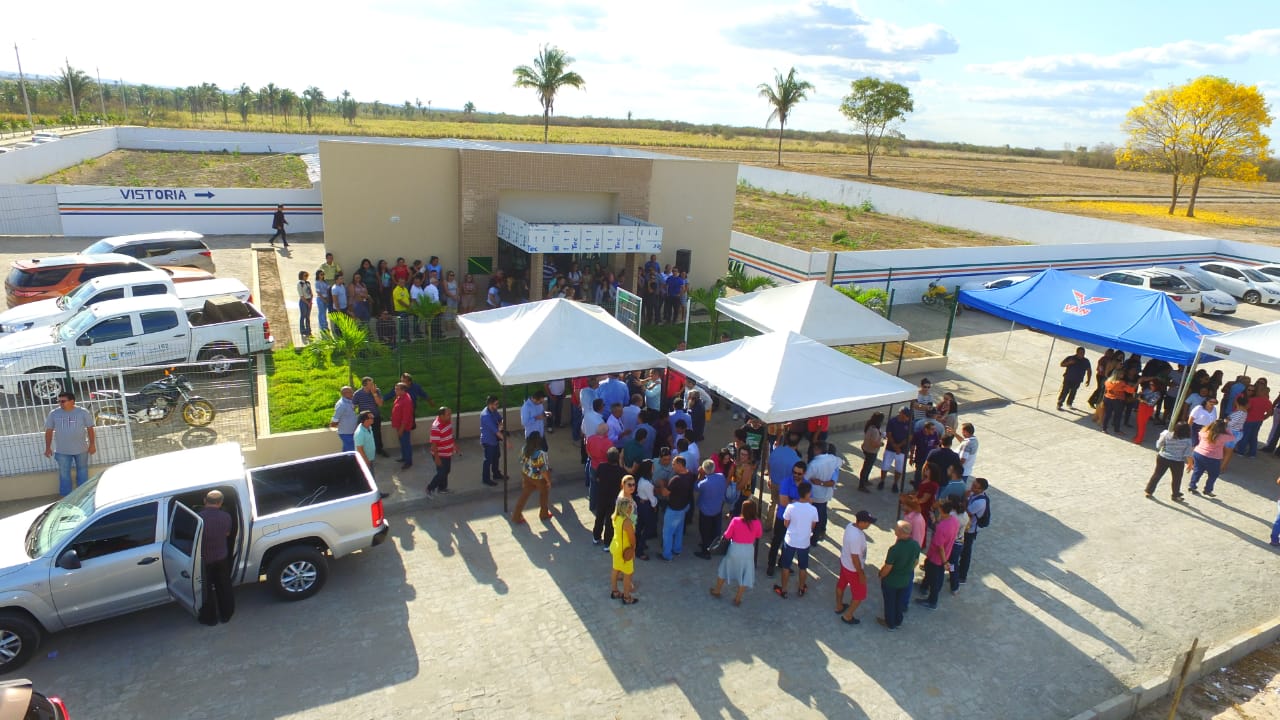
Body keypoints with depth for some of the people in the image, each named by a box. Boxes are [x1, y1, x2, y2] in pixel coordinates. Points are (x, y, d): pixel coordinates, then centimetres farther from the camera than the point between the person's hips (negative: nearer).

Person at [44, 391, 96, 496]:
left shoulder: (83, 412, -6)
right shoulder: (54, 414, -3)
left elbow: (90, 428, -1)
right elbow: (49, 431, 3)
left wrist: (92, 444, -2)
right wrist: (48, 447, 2)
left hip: (81, 449, -1)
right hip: (62, 451, 1)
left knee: (82, 472, 11)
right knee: (64, 474, 6)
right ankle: (66, 496, 17)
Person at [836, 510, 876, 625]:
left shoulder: (850, 525, -12)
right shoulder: (856, 537, -39)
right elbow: (855, 558, -29)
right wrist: (861, 574, -18)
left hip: (844, 562, 9)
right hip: (853, 569, -9)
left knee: (841, 584, 28)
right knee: (859, 594, 14)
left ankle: (839, 607, 51)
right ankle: (847, 616, 30)